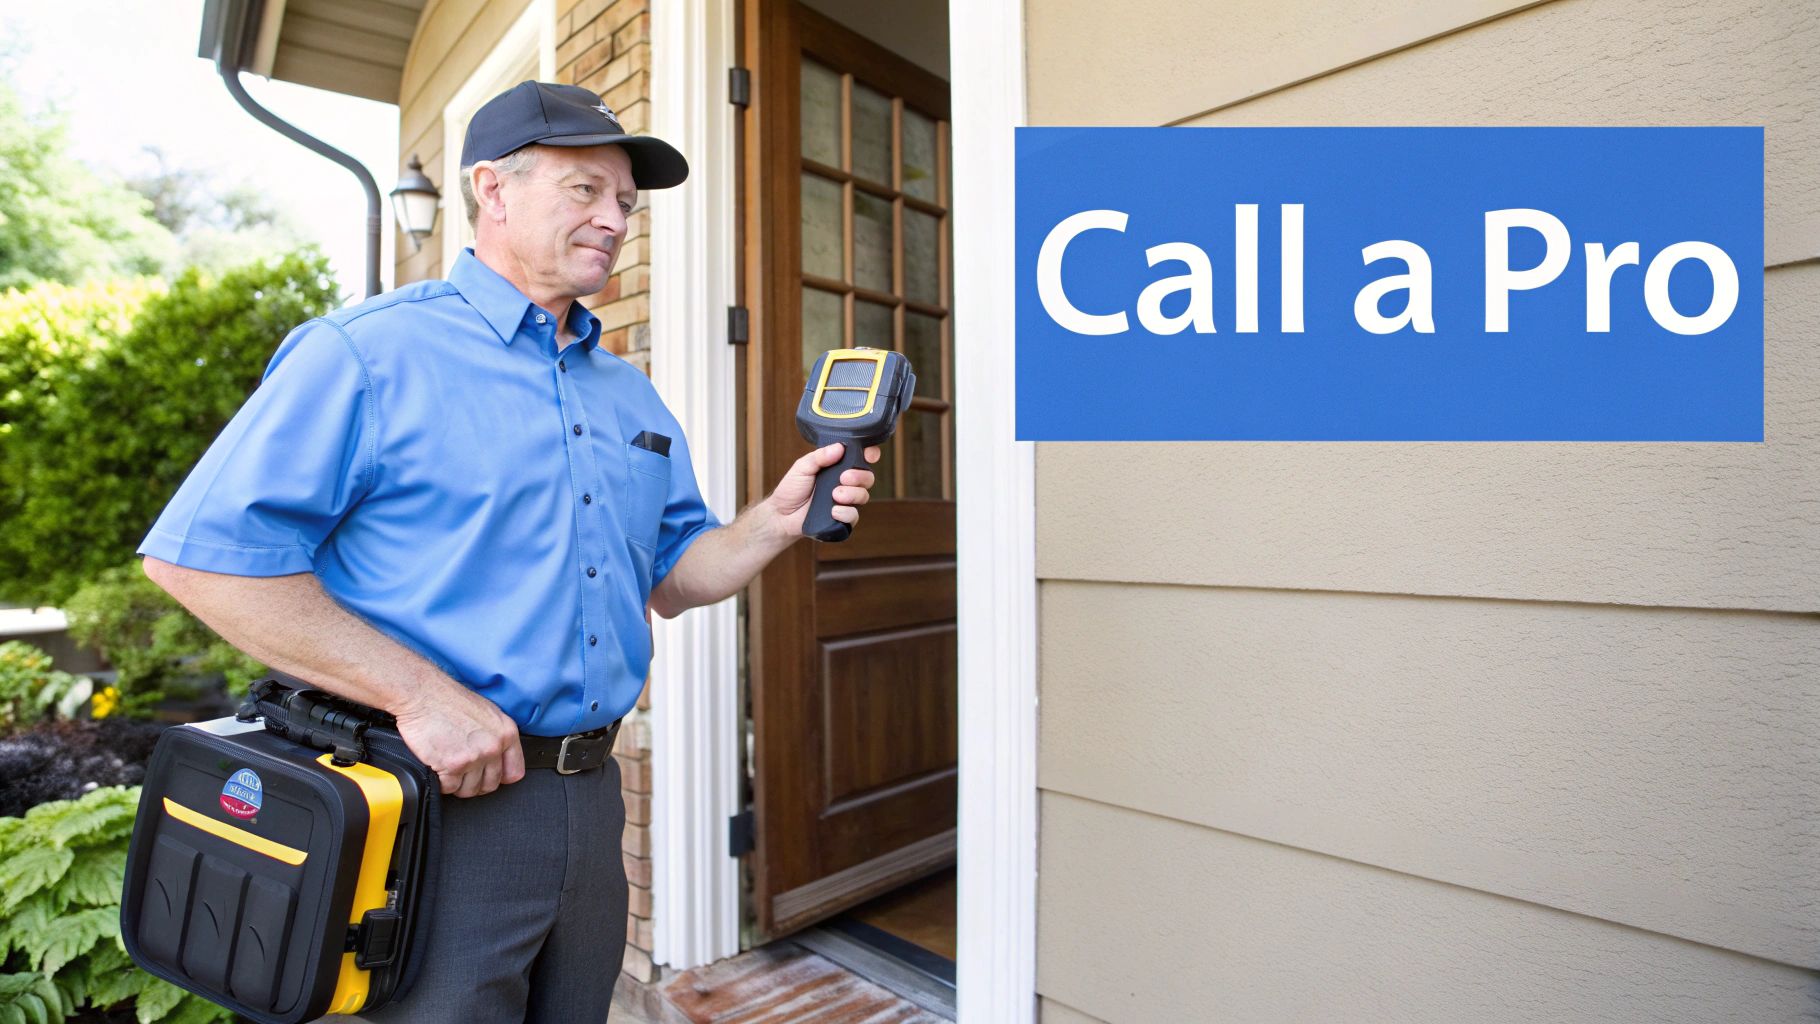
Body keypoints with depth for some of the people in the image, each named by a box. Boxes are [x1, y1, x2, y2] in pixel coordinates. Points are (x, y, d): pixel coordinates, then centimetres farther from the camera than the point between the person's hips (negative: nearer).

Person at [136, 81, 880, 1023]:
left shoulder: (631, 394, 12)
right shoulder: (368, 352, -8)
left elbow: (671, 578, 13)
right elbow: (199, 553, -15)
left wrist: (778, 520, -5)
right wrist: (420, 692, -21)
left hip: (591, 797, 7)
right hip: (435, 805, -6)